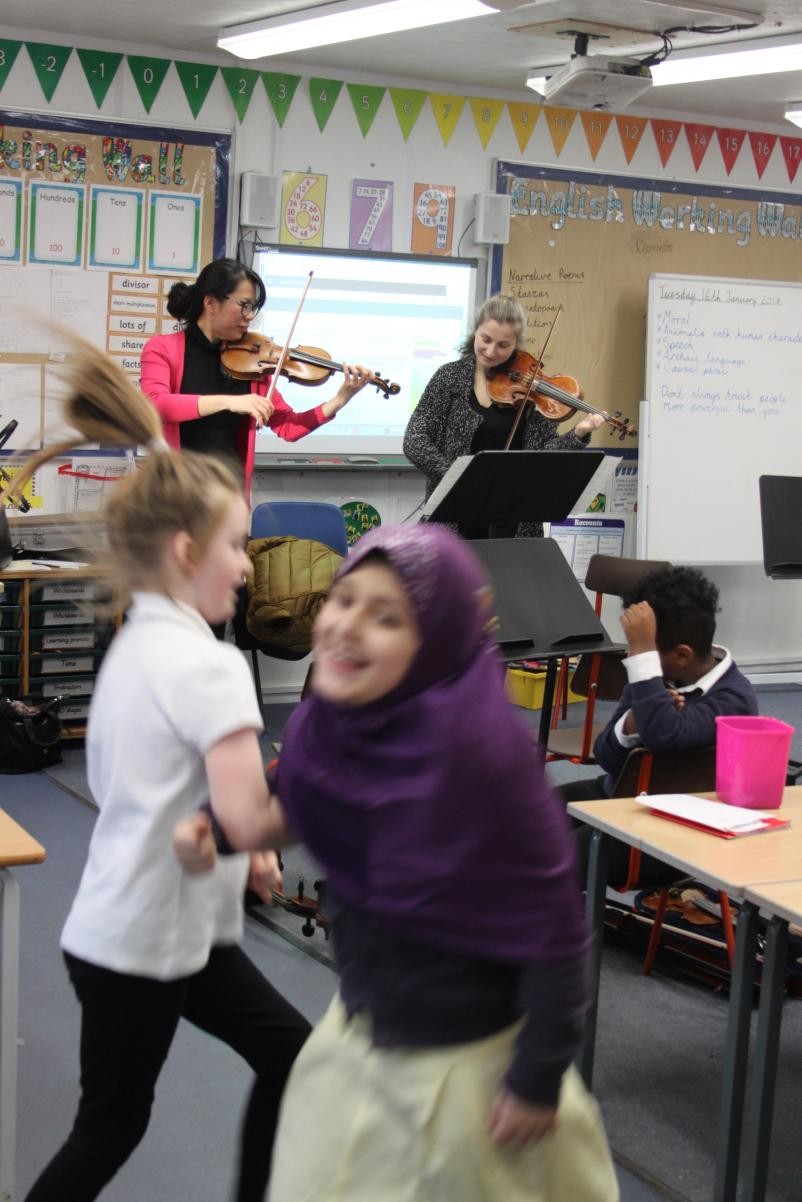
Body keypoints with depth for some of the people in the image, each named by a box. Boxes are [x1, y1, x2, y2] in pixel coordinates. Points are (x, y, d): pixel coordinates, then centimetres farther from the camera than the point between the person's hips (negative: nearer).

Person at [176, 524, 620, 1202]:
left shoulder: (478, 743, -30)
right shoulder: (321, 724, -10)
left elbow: (553, 918, -22)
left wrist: (540, 1076, -15)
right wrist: (220, 832, -4)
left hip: (468, 1058, -6)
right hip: (358, 1034, 6)